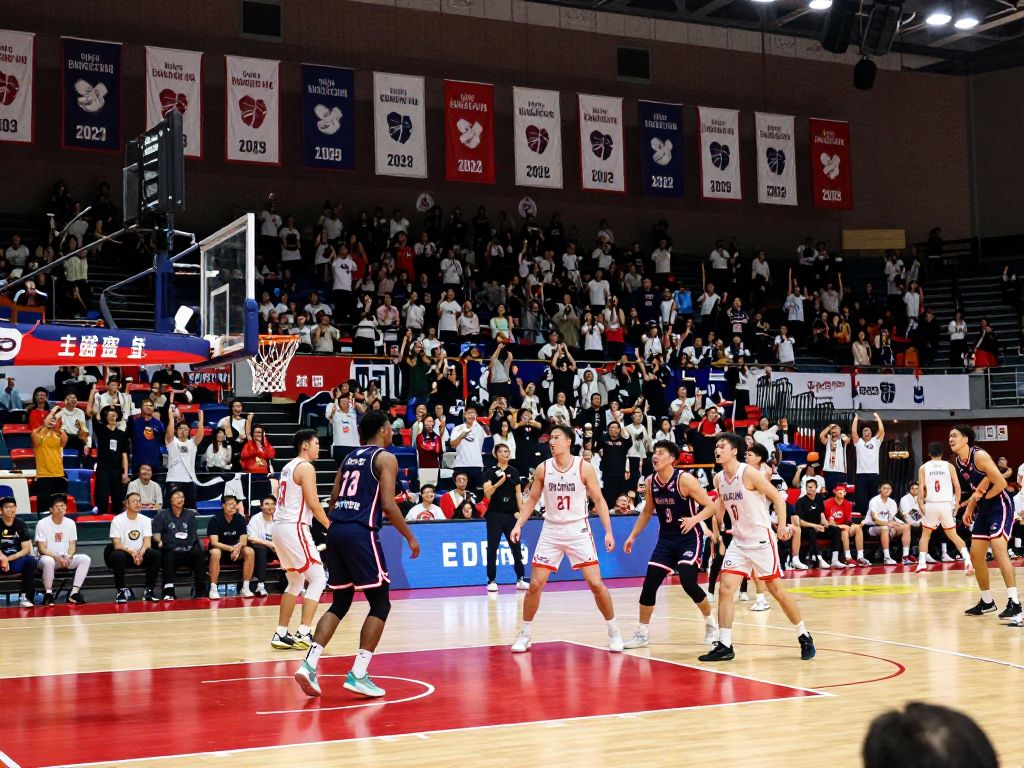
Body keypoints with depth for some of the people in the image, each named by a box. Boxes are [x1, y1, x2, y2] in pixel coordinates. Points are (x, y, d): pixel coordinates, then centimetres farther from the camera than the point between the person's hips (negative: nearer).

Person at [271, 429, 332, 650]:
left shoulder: (288, 467, 19)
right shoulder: (306, 467, -10)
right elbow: (313, 504, -15)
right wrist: (331, 527, -5)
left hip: (280, 526, 10)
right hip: (295, 527, -10)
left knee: (296, 582, 18)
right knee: (318, 579, -5)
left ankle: (281, 635, 16)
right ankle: (303, 634, -10)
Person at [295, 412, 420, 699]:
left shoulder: (350, 457, 20)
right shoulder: (385, 458, -1)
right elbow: (388, 505, -11)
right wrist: (410, 537, -1)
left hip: (336, 531, 7)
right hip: (361, 533, -7)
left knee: (340, 603, 16)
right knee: (380, 604, 3)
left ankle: (309, 663, 2)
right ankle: (358, 674, -4)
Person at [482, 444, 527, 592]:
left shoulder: (514, 471, 8)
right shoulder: (490, 472, -2)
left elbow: (518, 493, 10)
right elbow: (487, 493, -13)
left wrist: (521, 511, 4)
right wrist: (498, 483, -27)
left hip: (511, 514, 3)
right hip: (495, 514, -3)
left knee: (516, 546, 3)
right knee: (492, 547, -1)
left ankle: (521, 579, 9)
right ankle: (492, 580, 4)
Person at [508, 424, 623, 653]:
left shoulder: (584, 467, -9)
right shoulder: (543, 469, -2)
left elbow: (599, 500, -3)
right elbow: (532, 500, 9)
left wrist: (608, 531, -10)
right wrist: (518, 524, -2)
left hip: (578, 531, -2)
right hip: (551, 531, 2)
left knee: (595, 583, -7)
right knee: (535, 584, -2)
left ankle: (614, 632, 9)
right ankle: (525, 635, 13)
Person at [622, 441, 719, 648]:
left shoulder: (685, 479, -17)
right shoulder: (650, 482, 1)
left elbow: (710, 506, -15)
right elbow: (647, 512, 16)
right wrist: (633, 536, 14)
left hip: (690, 538, -6)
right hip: (666, 539, 6)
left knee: (688, 583, -17)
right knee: (649, 584, -1)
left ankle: (711, 623, 9)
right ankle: (642, 634, 11)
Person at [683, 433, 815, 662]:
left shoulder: (749, 473, -16)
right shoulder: (719, 479, 3)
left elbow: (777, 497, -12)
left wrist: (782, 524, -25)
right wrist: (696, 518, 13)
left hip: (761, 540, -6)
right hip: (738, 542, 6)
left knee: (776, 590, 2)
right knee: (725, 588, -6)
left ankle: (804, 637, 20)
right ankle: (724, 646, -2)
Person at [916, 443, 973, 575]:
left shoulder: (923, 467, 3)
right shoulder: (949, 466, 5)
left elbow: (921, 488, -4)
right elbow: (957, 486, 0)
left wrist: (921, 504, 4)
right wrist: (957, 503, 8)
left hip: (931, 505, -1)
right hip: (946, 505, 1)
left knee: (925, 535, 17)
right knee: (953, 535, 12)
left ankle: (921, 564, 5)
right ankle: (968, 561, -5)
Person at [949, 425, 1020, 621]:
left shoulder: (979, 456, -20)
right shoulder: (958, 462, 5)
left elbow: (1001, 483, -23)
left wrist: (983, 497, -12)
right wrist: (969, 508, 9)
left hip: (1000, 504, -9)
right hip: (983, 509, 9)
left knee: (998, 549, -24)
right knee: (975, 555, 10)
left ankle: (1014, 604, -28)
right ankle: (987, 602, 25)